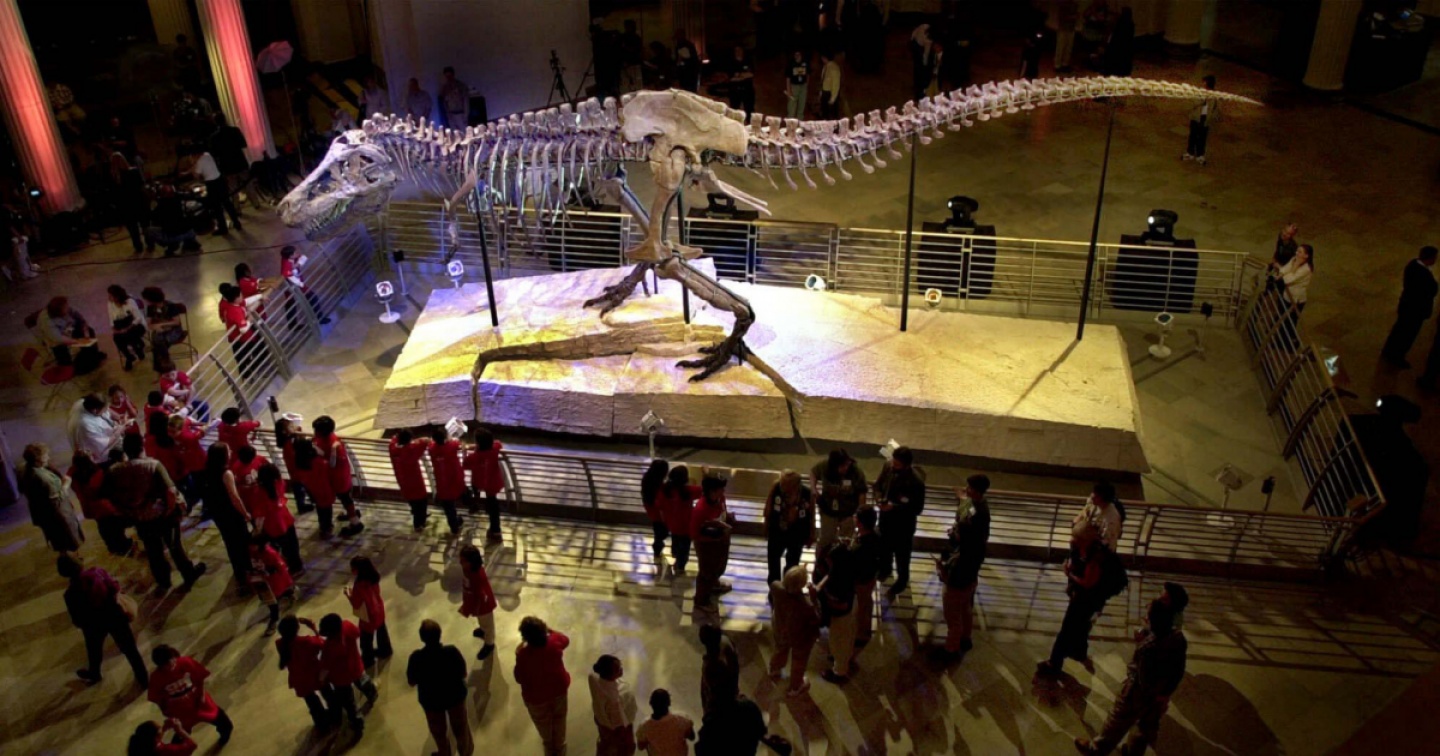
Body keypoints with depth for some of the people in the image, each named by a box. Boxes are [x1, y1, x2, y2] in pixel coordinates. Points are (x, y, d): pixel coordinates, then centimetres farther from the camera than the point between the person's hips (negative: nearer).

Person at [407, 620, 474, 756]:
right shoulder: (452, 652, -29)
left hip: (430, 700, 0)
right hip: (455, 695, 0)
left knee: (438, 730, 28)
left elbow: (411, 682, -14)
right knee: (460, 725, 29)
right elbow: (462, 674, -15)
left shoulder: (416, 657, -29)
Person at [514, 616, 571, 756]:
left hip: (536, 697, -3)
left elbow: (519, 679, -18)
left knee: (545, 727, 27)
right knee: (559, 721, 29)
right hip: (559, 689, 3)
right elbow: (565, 640, 2)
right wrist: (550, 630, 7)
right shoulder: (555, 641, -24)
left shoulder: (523, 655, -33)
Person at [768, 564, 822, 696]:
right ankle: (795, 687, 51)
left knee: (780, 650, 38)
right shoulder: (806, 605, -46)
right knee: (798, 662, 26)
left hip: (780, 630, 5)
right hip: (801, 638, -5)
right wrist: (813, 598, -26)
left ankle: (775, 670, 68)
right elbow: (815, 620, -25)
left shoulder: (776, 587, -32)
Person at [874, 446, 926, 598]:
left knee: (901, 552, 17)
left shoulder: (916, 481, -33)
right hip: (885, 516, 5)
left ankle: (902, 581, 44)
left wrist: (894, 507, -31)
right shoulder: (888, 467, -18)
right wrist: (878, 497, -20)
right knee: (885, 545, 29)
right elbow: (878, 484, 0)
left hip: (904, 522, -5)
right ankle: (885, 569, 58)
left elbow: (918, 508, -23)